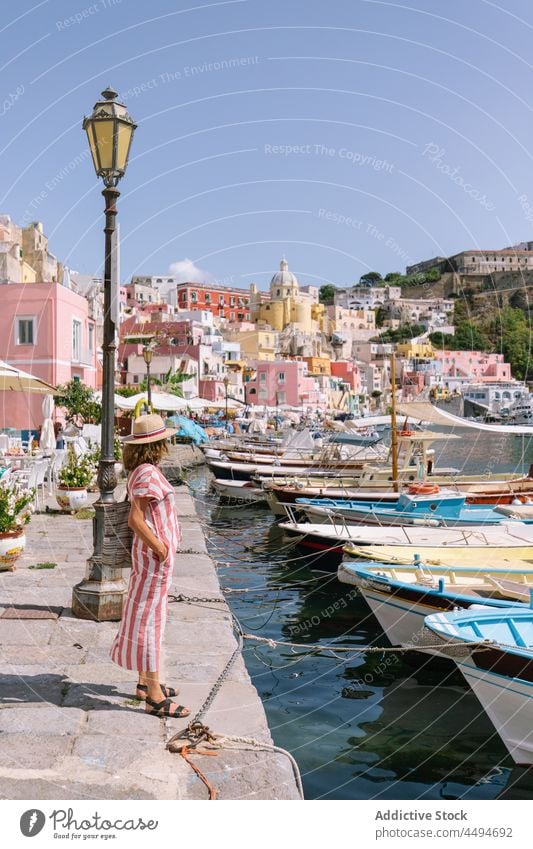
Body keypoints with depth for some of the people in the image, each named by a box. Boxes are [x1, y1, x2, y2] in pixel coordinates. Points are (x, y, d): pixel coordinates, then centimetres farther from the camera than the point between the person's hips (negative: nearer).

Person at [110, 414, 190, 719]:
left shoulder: (145, 471, 10)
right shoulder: (148, 473, -20)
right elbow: (136, 520, -26)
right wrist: (160, 549, -19)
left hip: (156, 552, 10)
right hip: (155, 555, -10)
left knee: (149, 616, 17)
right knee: (150, 618, -4)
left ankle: (146, 682, 29)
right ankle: (155, 696, 3)